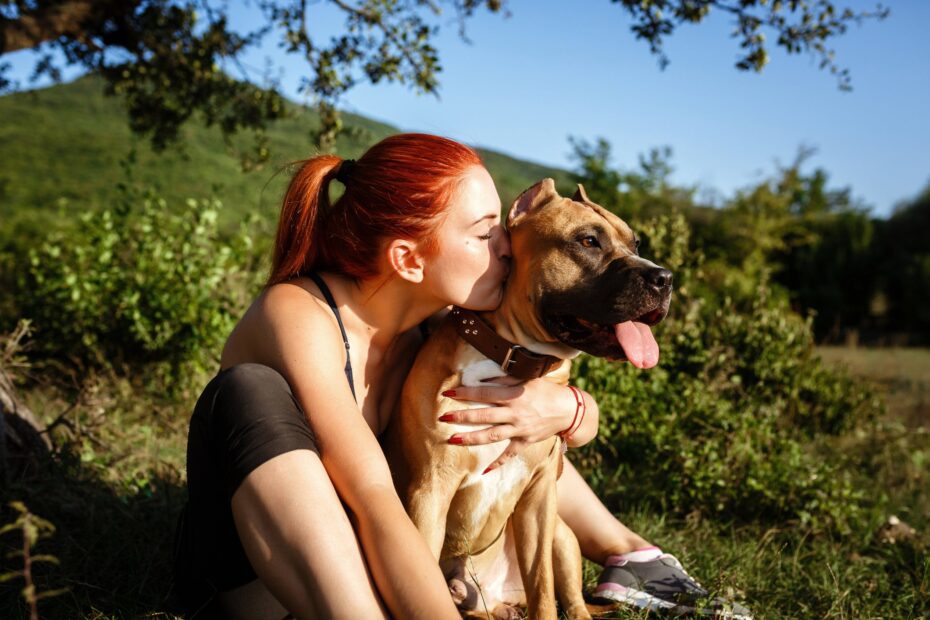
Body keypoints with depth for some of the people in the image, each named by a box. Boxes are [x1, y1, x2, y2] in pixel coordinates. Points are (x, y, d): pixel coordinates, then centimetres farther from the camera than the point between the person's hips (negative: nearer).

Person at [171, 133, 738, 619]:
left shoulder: (442, 319, -8)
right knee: (254, 393, -34)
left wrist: (566, 410, -26)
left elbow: (588, 418, -3)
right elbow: (374, 503, -37)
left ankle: (624, 552, 25)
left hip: (356, 560, 6)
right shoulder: (299, 316, -27)